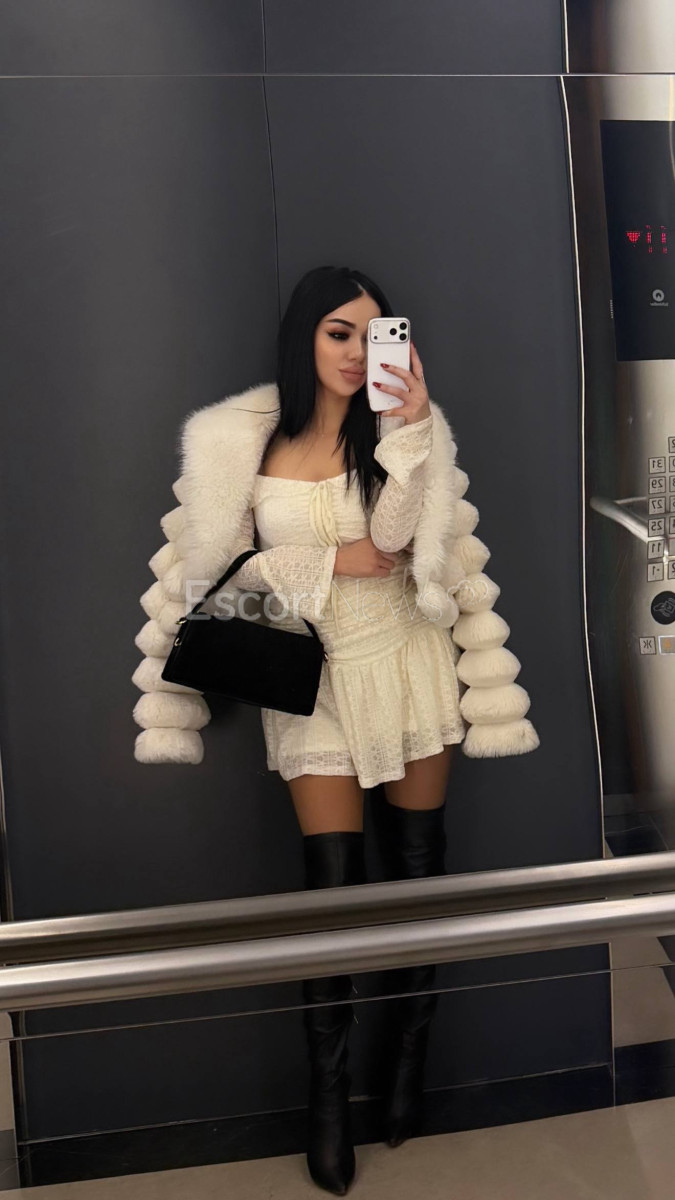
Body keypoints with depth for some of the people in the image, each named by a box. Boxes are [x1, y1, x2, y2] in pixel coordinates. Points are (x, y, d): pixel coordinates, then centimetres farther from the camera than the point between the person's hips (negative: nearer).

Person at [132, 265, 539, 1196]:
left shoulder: (398, 425, -2)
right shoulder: (239, 438, -4)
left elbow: (398, 540, -17)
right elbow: (218, 565, -5)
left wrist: (412, 430, -27)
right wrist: (331, 562, -10)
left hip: (407, 663, 2)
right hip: (314, 679, -1)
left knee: (420, 873, 10)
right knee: (333, 887, 2)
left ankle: (409, 1067, 33)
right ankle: (329, 1101, 22)